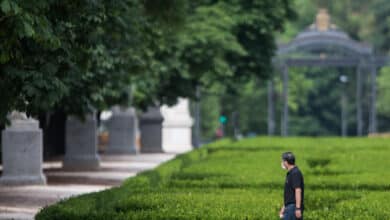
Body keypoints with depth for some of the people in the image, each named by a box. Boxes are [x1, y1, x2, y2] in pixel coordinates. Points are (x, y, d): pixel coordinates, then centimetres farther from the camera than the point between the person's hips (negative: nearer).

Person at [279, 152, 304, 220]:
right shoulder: (290, 173, 17)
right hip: (290, 206, 10)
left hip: (293, 207, -10)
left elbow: (298, 191, -22)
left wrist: (298, 208, -26)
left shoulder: (295, 173, -15)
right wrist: (284, 207, 28)